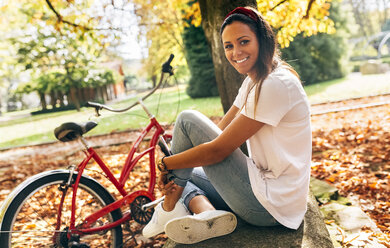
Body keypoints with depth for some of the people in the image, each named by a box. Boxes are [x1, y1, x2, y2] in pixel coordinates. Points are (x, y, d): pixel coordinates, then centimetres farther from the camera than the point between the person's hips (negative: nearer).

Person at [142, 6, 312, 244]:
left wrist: (165, 163, -8)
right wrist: (174, 172, -4)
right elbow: (219, 133, 6)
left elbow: (218, 150, -22)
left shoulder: (276, 84, -21)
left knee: (188, 119, -10)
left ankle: (169, 209, 0)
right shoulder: (253, 82, 10)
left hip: (270, 205, -10)